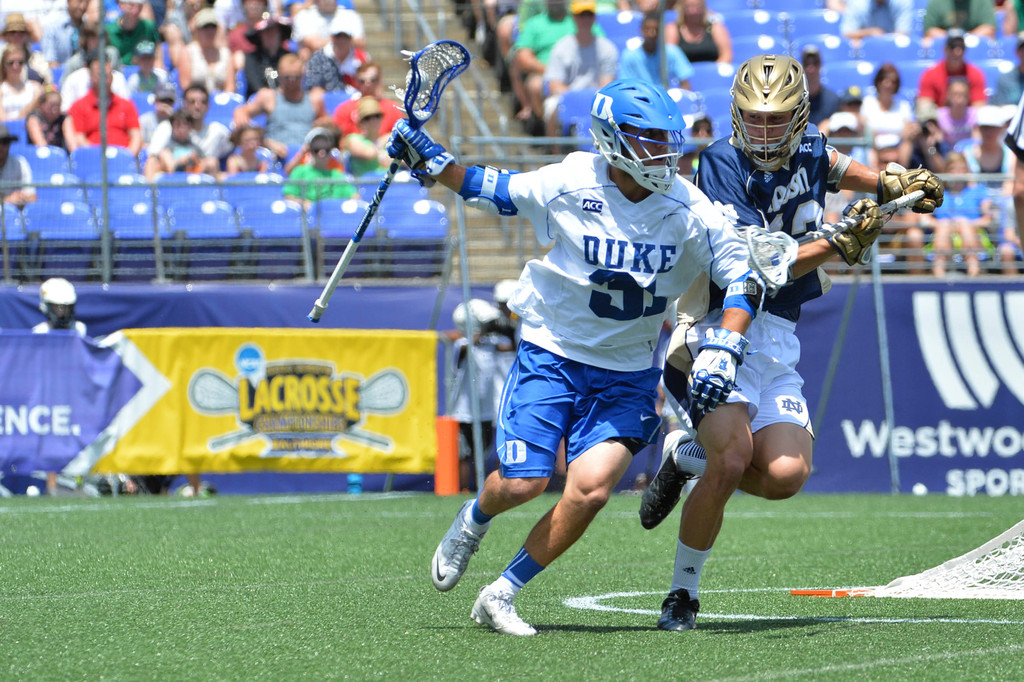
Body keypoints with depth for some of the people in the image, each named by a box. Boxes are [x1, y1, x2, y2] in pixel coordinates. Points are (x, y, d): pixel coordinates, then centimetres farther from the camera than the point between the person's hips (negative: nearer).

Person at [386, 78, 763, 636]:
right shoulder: (569, 185, -13)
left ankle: (502, 596, 2)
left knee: (591, 488, -16)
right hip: (552, 354, -1)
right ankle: (473, 520, 27)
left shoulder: (689, 211, -11)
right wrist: (427, 158, -9)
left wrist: (723, 349, -20)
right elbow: (491, 191, 3)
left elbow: (743, 278, -6)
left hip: (627, 374, 1)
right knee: (523, 482, -13)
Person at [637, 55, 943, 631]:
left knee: (786, 474, -13)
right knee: (731, 463, -23)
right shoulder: (724, 164, -12)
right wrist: (840, 245, -23)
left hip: (780, 340, 6)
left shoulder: (808, 150, 8)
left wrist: (891, 184, 19)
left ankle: (687, 455, 16)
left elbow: (834, 167, 36)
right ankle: (684, 593, -5)